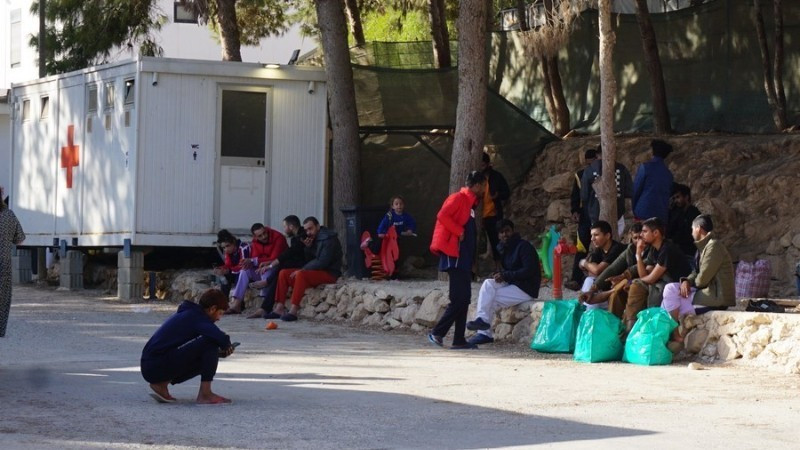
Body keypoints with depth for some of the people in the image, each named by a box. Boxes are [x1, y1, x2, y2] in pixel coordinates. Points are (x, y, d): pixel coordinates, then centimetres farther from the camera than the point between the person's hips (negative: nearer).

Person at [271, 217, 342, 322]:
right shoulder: (313, 238, 15)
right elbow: (308, 260, 13)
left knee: (301, 275, -34)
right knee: (283, 273, -1)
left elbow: (323, 262, -21)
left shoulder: (329, 238, -12)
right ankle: (279, 308, -12)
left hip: (329, 273, -9)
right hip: (315, 270, 9)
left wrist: (302, 269, -18)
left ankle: (293, 311, -39)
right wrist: (307, 247, -5)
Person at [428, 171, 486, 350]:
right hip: (454, 256, -10)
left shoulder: (470, 203, 20)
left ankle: (459, 340, 7)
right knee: (459, 299, -13)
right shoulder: (458, 198, -7)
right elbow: (442, 216, -22)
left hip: (464, 259, 10)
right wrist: (459, 231, -17)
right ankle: (437, 333, -9)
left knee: (463, 299, 7)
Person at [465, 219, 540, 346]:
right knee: (488, 283, -13)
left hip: (527, 289, -8)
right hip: (512, 284, 8)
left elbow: (529, 270, -20)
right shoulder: (503, 248, 13)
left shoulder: (524, 246, -12)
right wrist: (499, 275, -6)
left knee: (490, 299, -19)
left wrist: (505, 275, -21)